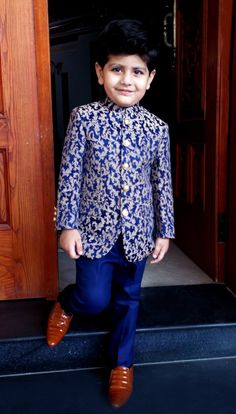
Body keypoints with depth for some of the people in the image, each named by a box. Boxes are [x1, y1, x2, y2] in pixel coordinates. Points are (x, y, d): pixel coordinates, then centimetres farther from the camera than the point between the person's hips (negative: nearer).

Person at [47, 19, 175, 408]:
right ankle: (66, 303, 37)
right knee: (95, 299, 0)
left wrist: (164, 231, 3)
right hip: (94, 228, -2)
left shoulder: (157, 128, -2)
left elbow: (163, 183, 3)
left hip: (138, 231, 2)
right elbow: (69, 173, -6)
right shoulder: (83, 117, -8)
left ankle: (122, 363, 35)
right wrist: (67, 225, -8)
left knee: (128, 299, 15)